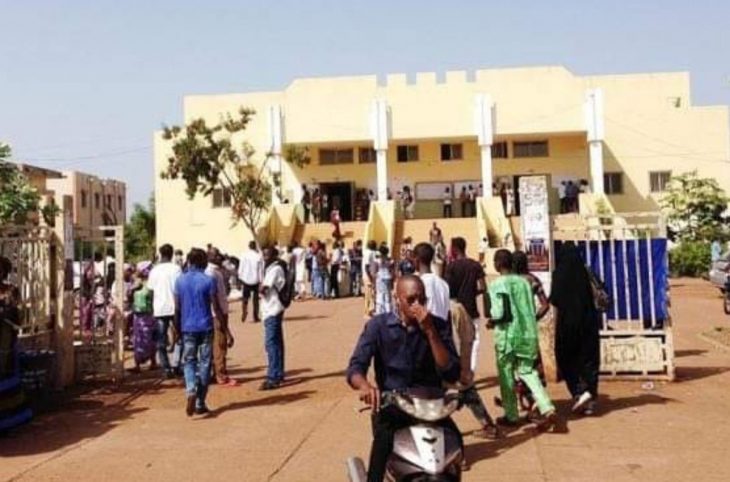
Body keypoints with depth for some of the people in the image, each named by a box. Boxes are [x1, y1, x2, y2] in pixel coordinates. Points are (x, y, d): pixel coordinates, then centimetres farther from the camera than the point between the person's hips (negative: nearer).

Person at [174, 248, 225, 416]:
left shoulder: (180, 281, 2)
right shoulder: (209, 281, -6)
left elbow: (177, 308, 4)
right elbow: (216, 307, -7)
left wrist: (177, 327, 15)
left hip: (187, 328, 2)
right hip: (205, 327, -2)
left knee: (189, 361, 9)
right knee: (204, 363, 6)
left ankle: (191, 391, -18)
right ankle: (200, 404, 9)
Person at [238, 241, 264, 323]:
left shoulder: (244, 255, -7)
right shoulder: (259, 256, -8)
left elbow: (241, 268, -3)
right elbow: (261, 269, -4)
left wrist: (240, 277, 9)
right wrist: (261, 279, 4)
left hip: (246, 279, 0)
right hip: (255, 280, 0)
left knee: (245, 298, 12)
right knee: (255, 299, 10)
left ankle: (244, 313, -5)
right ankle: (256, 317, 11)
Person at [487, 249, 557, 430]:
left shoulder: (497, 285, -11)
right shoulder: (523, 282, 7)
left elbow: (502, 314, -17)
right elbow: (533, 310, 10)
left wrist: (491, 322, 2)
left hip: (508, 335, -5)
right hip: (528, 333, 5)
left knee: (506, 375, 11)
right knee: (527, 371, 13)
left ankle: (511, 415, 20)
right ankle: (548, 410, -2)